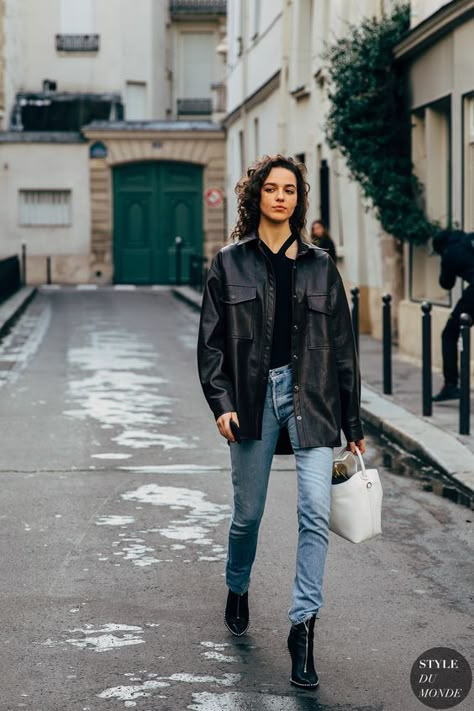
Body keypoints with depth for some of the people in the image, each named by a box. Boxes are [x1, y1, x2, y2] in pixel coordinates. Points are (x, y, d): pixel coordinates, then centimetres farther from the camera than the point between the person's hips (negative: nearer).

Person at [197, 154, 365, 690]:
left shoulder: (319, 266, 8)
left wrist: (353, 425, 8)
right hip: (254, 395, 0)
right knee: (248, 513, 11)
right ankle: (237, 591, 39)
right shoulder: (230, 263, 5)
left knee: (316, 513, -12)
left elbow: (342, 347, 10)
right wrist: (221, 402, -10)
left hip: (310, 396, 0)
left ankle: (302, 626, -8)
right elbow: (211, 341, 3)